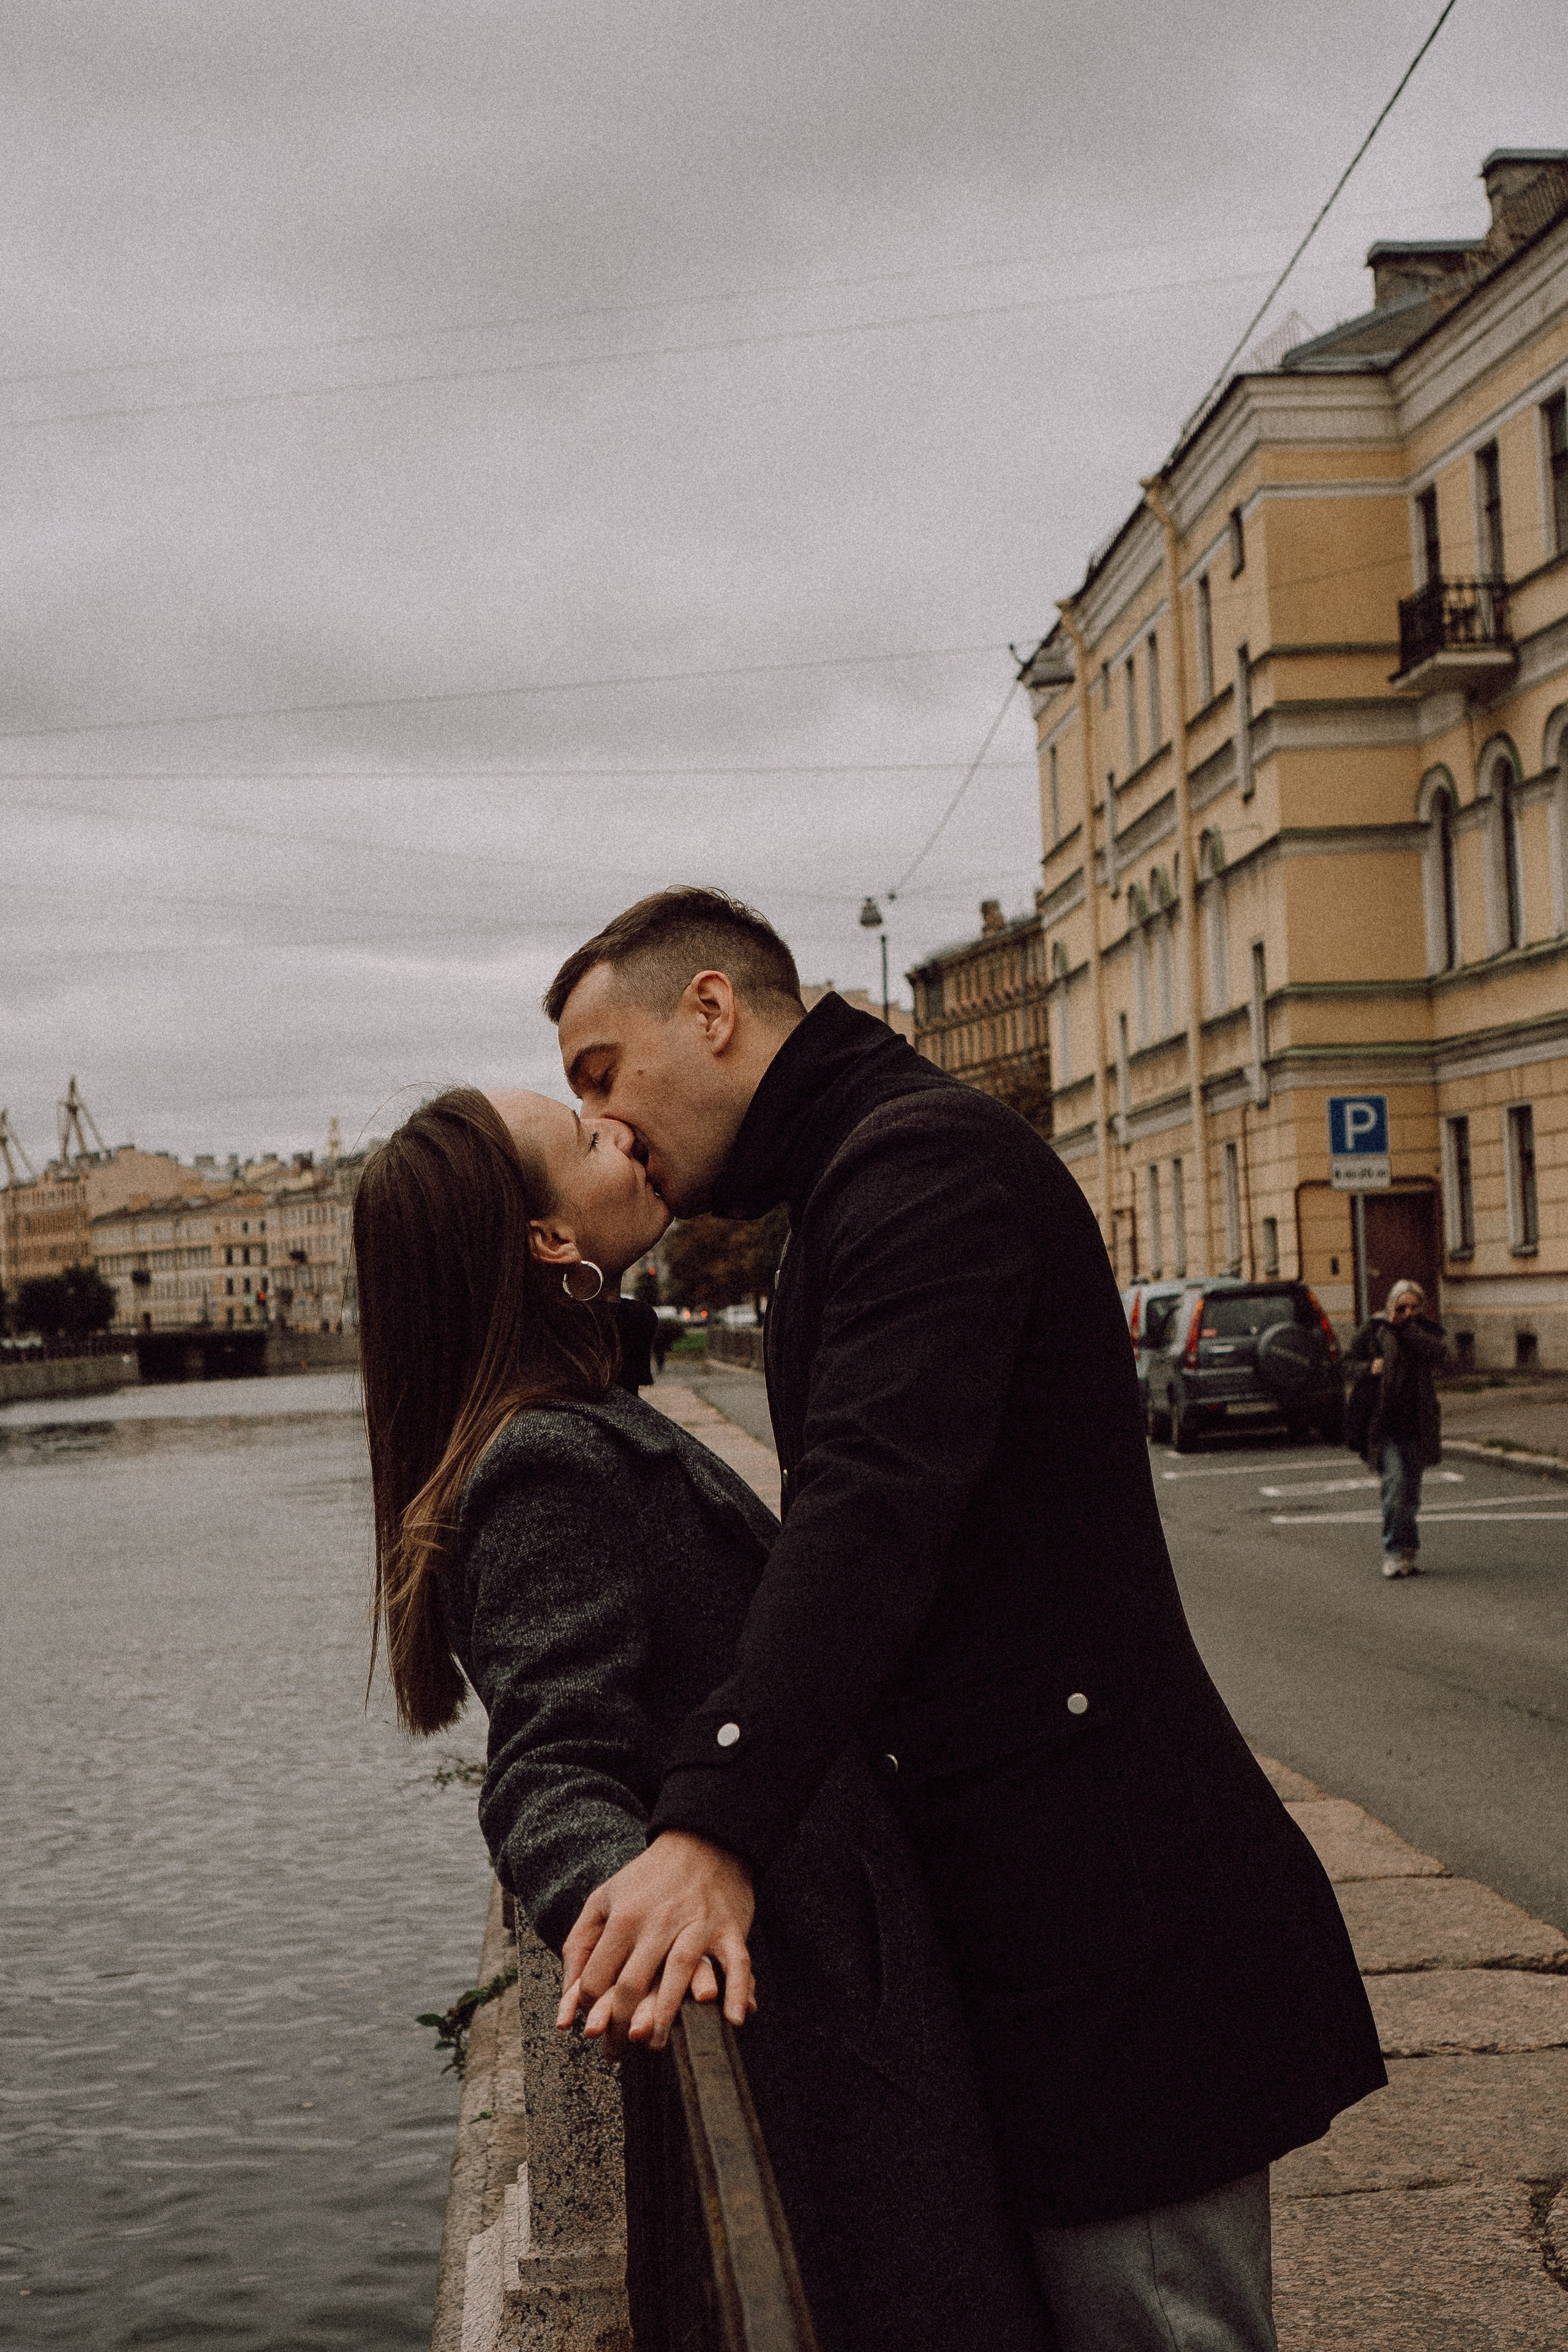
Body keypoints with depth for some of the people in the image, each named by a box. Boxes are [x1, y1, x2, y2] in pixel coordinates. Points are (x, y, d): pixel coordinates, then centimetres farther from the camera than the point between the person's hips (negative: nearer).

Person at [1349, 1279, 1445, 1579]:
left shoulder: (1427, 1329, 9)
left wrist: (1406, 1326, -11)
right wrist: (1370, 1369, -12)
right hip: (1385, 1421, -3)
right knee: (1395, 1481, -16)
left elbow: (1435, 1352, -12)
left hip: (1417, 1421, 3)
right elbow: (1351, 1364, 8)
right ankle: (1394, 1551, -11)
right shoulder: (1373, 1331, 4)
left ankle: (1408, 1551, 20)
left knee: (1411, 1488, 7)